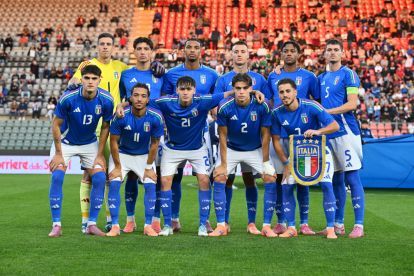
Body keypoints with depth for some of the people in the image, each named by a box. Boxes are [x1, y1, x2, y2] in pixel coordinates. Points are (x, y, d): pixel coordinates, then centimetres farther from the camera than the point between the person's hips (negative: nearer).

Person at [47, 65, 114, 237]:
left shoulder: (106, 100, -19)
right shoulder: (67, 98, -26)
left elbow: (105, 127, -6)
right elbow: (56, 124, -14)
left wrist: (100, 155, -7)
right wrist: (58, 153, -13)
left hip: (90, 143, 2)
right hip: (65, 142, -2)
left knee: (100, 178, -12)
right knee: (57, 176, -18)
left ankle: (91, 224, 0)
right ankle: (56, 225, -7)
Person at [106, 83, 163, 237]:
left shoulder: (155, 118, -21)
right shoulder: (121, 116, -24)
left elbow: (154, 144, -9)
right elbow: (114, 141, -13)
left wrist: (148, 167, -7)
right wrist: (117, 166, -12)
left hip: (144, 156, 1)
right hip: (121, 154, -1)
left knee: (150, 185, -13)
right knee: (114, 183, -18)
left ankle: (148, 226, -1)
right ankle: (115, 226, -10)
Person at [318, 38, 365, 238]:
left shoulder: (348, 75, -2)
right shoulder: (321, 78, 18)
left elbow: (352, 104, -11)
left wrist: (326, 112, -14)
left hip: (346, 131, -6)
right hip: (328, 133, 6)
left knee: (352, 178, -6)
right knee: (335, 180, 10)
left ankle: (359, 225, -1)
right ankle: (338, 224, 17)